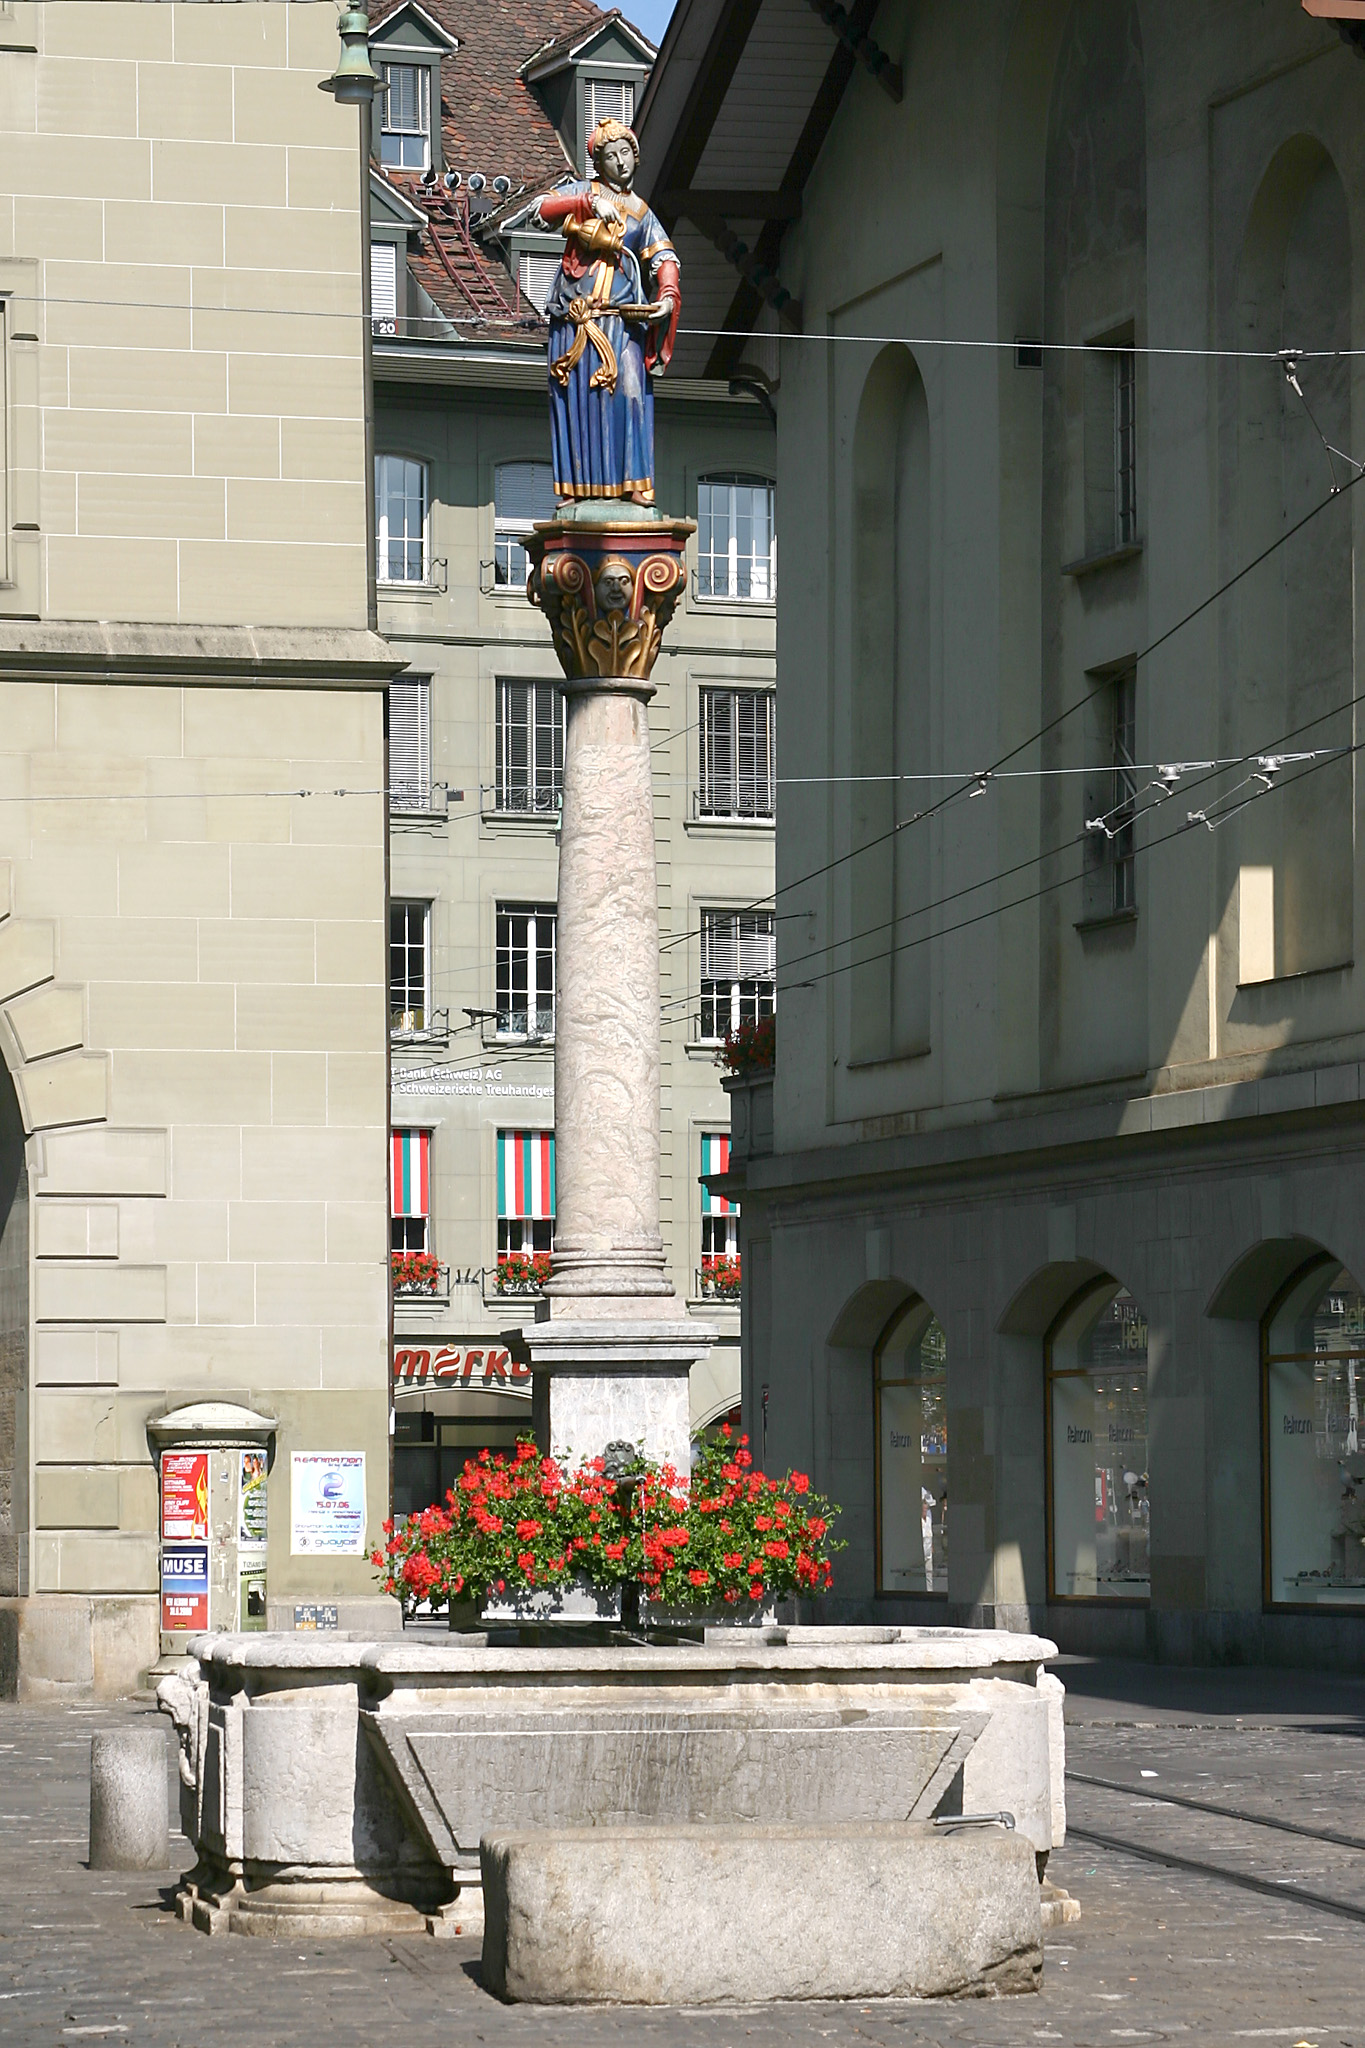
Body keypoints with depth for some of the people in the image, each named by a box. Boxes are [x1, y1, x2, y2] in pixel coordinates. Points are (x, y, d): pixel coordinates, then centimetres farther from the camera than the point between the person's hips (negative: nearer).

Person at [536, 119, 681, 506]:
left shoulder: (641, 213, 15)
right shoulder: (581, 192, 11)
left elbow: (664, 257, 3)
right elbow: (546, 209, -7)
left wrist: (668, 295, -16)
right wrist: (591, 203, -18)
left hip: (621, 313, 1)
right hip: (575, 310, -1)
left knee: (629, 391, -12)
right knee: (575, 396, -3)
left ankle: (632, 483, -12)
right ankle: (576, 485, -1)